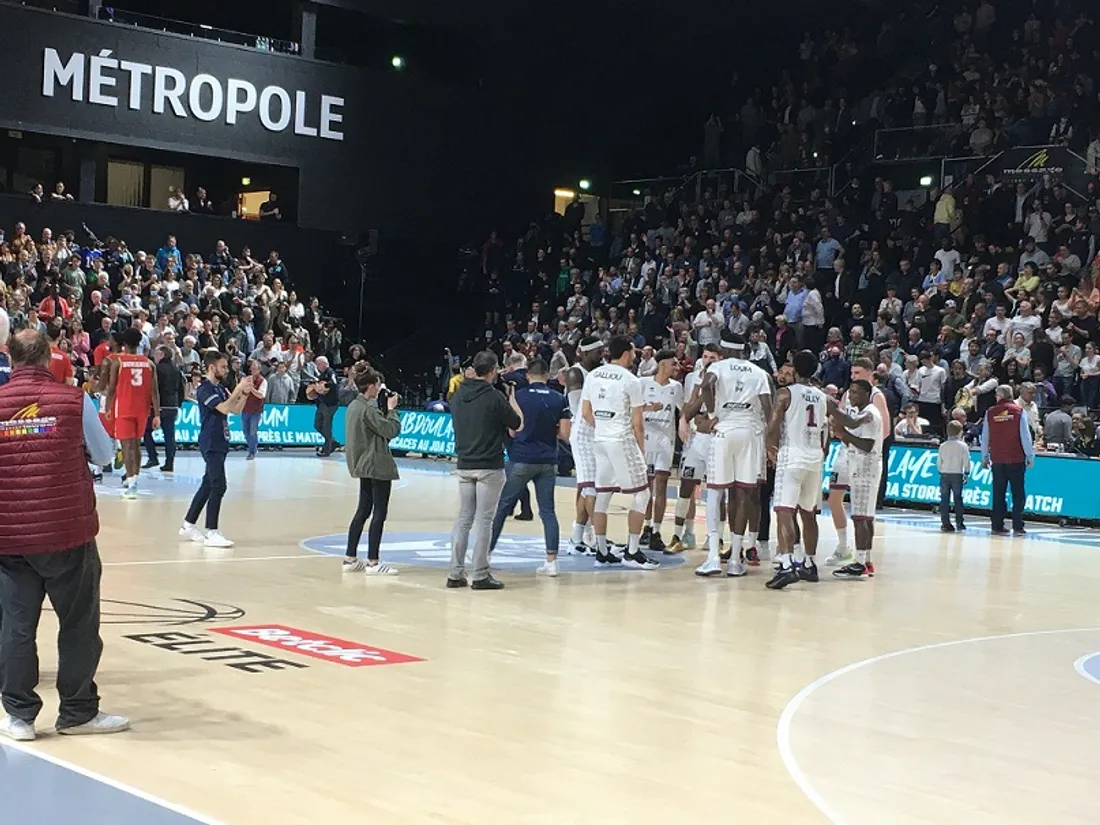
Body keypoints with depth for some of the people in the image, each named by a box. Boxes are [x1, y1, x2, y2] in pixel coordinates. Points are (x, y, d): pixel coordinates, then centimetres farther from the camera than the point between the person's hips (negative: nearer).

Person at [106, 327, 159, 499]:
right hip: (142, 409, 4)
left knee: (127, 445, -6)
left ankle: (131, 483, -17)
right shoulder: (149, 363, 2)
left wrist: (108, 408, 6)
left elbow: (111, 388, -6)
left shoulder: (117, 361, -6)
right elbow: (154, 391, -1)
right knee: (136, 444, 18)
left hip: (123, 409, -4)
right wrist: (157, 415, 0)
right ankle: (133, 479, 28)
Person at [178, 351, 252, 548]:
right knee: (218, 486, -13)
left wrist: (244, 392, -1)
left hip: (219, 444, 9)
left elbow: (236, 410, 14)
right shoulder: (205, 389, -13)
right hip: (211, 445, -9)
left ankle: (188, 525, 22)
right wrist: (238, 389, -17)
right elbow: (224, 408, -24)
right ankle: (211, 533, -11)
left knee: (208, 485, 13)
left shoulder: (220, 388, 14)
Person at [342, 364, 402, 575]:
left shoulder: (354, 405, 10)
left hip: (363, 464, 10)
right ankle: (373, 562, -1)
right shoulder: (368, 409, -19)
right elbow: (391, 430, -18)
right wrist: (392, 409, -6)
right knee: (379, 512, -3)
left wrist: (385, 408, 5)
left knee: (363, 510, 15)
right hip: (377, 465, -10)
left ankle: (350, 559, 18)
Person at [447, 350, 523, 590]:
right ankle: (480, 575, 1)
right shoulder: (495, 397, -13)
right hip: (490, 467, -5)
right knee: (484, 520, -1)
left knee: (464, 518, 11)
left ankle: (455, 572, 10)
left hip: (464, 466, 6)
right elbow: (518, 424, -4)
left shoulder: (458, 396, 5)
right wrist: (511, 397, 11)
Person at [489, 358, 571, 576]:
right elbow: (564, 433, -1)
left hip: (521, 460, -2)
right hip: (548, 462, 2)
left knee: (502, 507, 8)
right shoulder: (559, 399, 1)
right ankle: (551, 560, 0)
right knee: (547, 511, 5)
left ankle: (486, 551, 16)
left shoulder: (518, 396, -5)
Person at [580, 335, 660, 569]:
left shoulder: (592, 376, 7)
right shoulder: (630, 380, -10)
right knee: (641, 494, 3)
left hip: (600, 441, 7)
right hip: (622, 441, -7)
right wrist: (641, 450, 3)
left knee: (602, 495, 13)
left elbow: (586, 412, 10)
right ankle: (632, 552, 0)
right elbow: (637, 422, -7)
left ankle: (602, 550, 16)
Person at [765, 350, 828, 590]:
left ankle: (788, 565, -27)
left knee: (784, 512, -13)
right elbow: (826, 432, 13)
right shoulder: (822, 397, 11)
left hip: (792, 455, -6)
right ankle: (809, 563, 27)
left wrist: (771, 449, 4)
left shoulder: (786, 393, -7)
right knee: (809, 513, 18)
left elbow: (773, 427, -13)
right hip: (815, 457, 6)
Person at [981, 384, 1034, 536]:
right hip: (1016, 459, -2)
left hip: (997, 459, 2)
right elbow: (1025, 435, -4)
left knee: (998, 494, 8)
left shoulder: (990, 412, 2)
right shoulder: (1018, 411, -3)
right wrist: (1030, 456, 2)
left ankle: (997, 526, 7)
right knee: (1018, 493, 3)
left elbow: (985, 437, 6)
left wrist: (985, 457, 15)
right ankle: (1018, 527, -1)